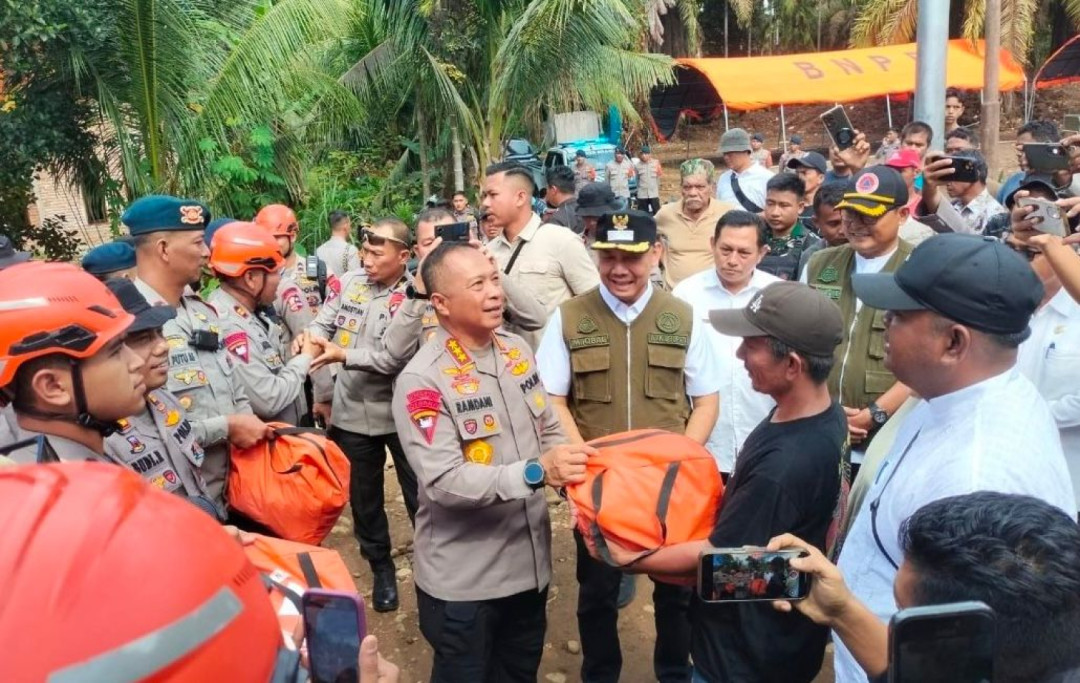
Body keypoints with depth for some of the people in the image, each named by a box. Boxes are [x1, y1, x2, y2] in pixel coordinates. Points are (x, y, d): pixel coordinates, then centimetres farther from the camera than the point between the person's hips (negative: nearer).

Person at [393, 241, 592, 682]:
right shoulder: (422, 380, -20)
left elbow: (548, 431, 10)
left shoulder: (518, 351, 1)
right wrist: (536, 472, -35)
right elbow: (444, 482, -27)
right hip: (462, 580, -6)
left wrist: (568, 470, -9)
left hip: (529, 562, 6)